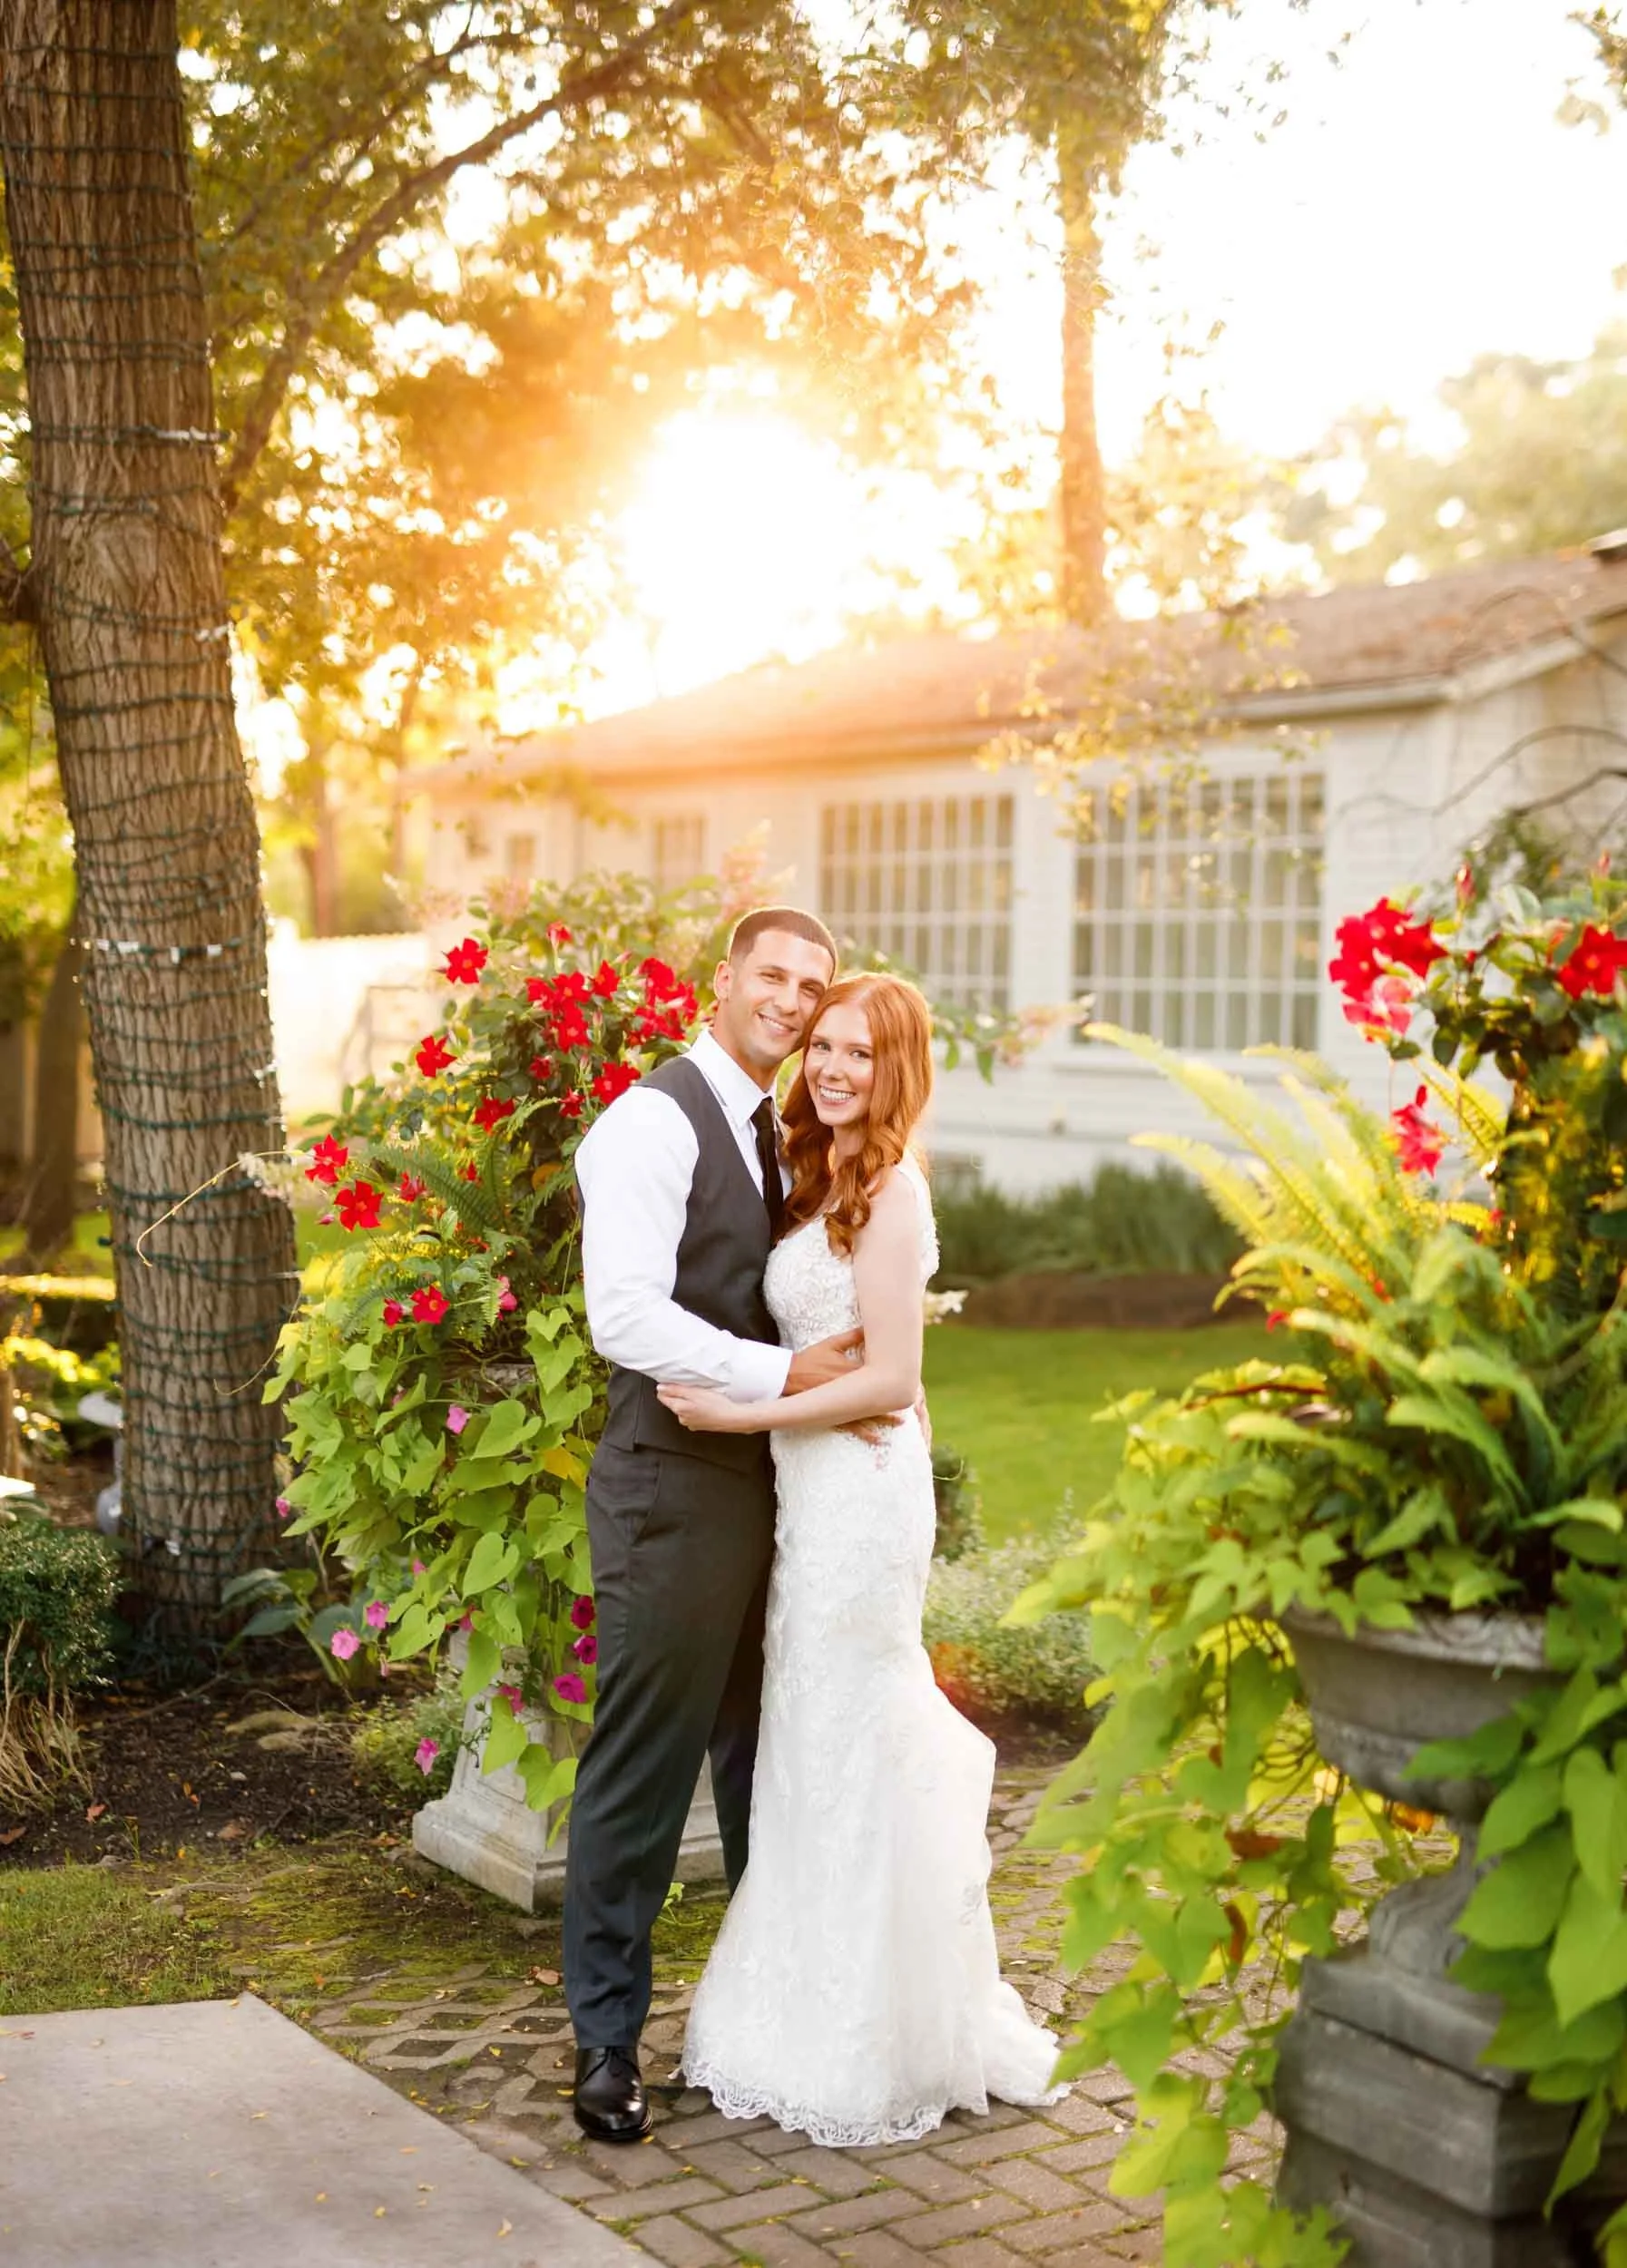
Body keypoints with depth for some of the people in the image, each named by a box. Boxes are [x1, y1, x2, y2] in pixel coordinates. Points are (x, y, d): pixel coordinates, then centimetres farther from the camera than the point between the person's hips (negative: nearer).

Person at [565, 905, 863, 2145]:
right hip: (675, 1491, -8)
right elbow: (628, 1317, -22)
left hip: (772, 1480, 8)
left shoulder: (781, 1136, 15)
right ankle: (608, 2037, 13)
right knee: (643, 1766, 0)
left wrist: (875, 1346, 5)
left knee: (765, 1754, 18)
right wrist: (784, 1376, -21)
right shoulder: (653, 1122, -12)